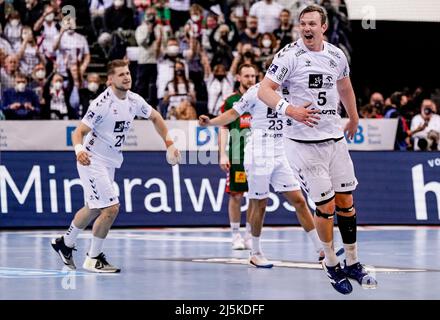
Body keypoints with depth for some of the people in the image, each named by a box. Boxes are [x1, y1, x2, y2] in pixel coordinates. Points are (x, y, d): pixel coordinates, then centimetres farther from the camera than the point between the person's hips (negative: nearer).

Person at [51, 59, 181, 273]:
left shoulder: (134, 100, -2)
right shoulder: (102, 103, -23)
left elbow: (155, 117, 16)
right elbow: (79, 132, -23)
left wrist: (169, 143, 10)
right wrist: (79, 149, -43)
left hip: (110, 162, 8)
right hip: (92, 160, -8)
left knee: (94, 209, 21)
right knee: (111, 208, -15)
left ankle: (65, 243, 42)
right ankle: (93, 259, 0)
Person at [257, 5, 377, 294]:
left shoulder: (337, 55, 6)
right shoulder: (289, 55, -11)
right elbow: (264, 91, -16)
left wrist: (354, 119, 36)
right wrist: (290, 110, -32)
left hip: (335, 138, 5)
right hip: (304, 142, -5)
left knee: (346, 202, 8)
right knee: (326, 206, -2)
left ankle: (352, 263, 20)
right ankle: (331, 263, 15)